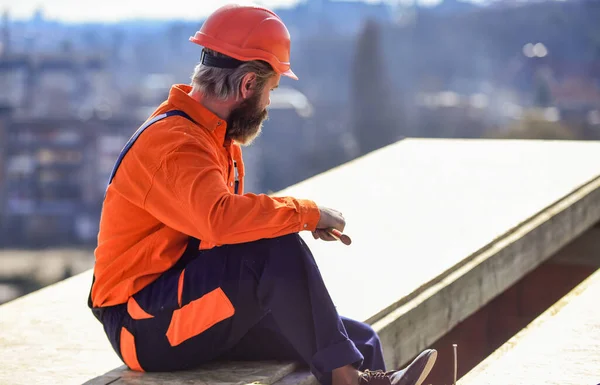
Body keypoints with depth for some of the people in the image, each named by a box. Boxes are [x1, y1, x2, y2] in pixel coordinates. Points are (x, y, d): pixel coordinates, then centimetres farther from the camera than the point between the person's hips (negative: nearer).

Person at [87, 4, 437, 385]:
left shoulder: (213, 137, 12)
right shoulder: (172, 142, -20)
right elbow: (221, 218, -38)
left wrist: (305, 219, 4)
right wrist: (308, 213, -26)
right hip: (147, 329, -10)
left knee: (362, 342, -1)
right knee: (277, 249, -32)